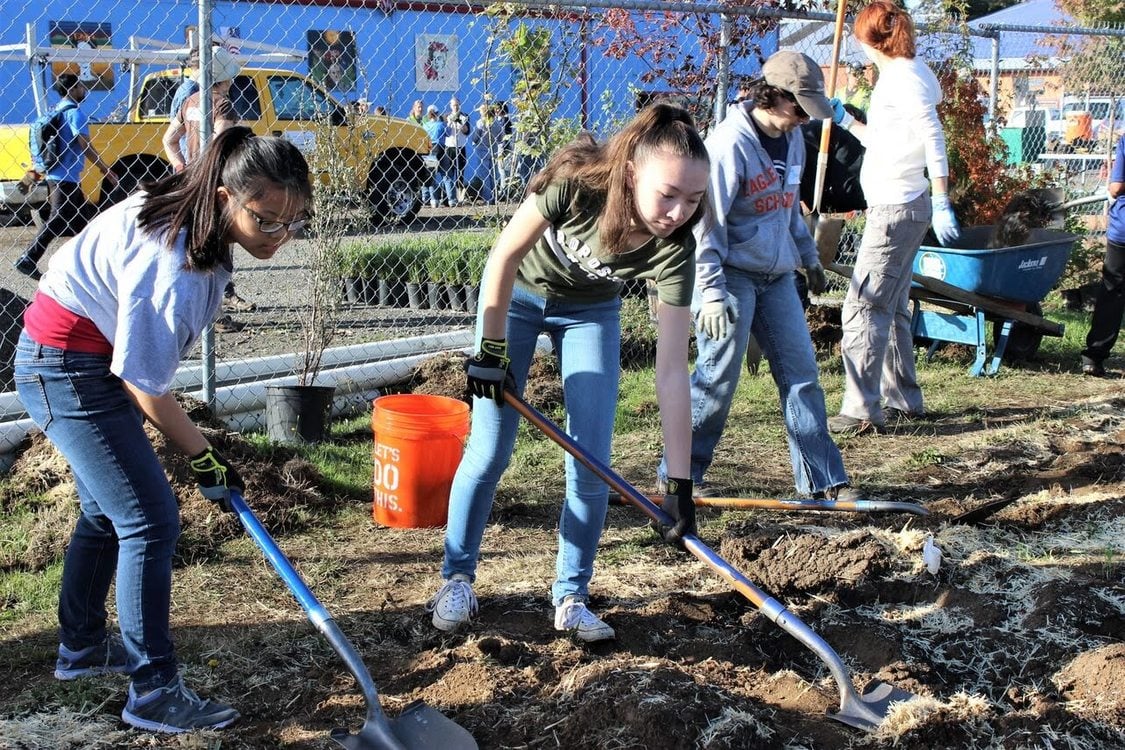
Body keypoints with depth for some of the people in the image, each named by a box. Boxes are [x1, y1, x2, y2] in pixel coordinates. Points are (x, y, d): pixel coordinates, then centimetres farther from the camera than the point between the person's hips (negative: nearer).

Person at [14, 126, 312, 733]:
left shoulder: (190, 216, -5)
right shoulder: (173, 267, -33)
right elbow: (146, 388, -25)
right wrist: (206, 461, -13)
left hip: (93, 358, 10)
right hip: (68, 369, -10)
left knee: (107, 509, 21)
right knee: (150, 519, -11)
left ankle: (81, 648, 38)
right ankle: (154, 694, -4)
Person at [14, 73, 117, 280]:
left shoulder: (56, 111, 14)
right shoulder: (75, 113, -13)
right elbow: (85, 145, -20)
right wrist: (106, 169, -16)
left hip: (55, 175, 10)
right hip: (65, 177, -10)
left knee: (81, 216, 15)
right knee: (58, 220, -7)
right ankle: (27, 261, -8)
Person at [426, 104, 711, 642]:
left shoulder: (673, 249, -31)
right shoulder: (576, 183, -38)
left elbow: (671, 371, -30)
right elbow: (504, 257, -22)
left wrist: (680, 484, -31)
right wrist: (492, 350, -16)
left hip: (590, 310, 2)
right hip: (516, 293, -2)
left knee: (592, 461, -5)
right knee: (490, 449, -4)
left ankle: (570, 597, 11)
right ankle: (457, 580, 15)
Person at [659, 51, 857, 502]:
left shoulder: (791, 136, 8)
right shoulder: (730, 143, -19)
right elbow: (705, 224, -22)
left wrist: (809, 257, 29)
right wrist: (711, 294, -26)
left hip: (776, 275, 8)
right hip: (731, 274, -8)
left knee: (801, 371, 6)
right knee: (718, 377, -4)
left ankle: (822, 479, 13)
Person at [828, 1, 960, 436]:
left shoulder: (904, 77, -14)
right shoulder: (897, 76, 16)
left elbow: (932, 138, -21)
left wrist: (941, 203, -24)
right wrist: (844, 121, 32)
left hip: (897, 210, -11)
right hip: (894, 207, 11)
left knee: (863, 308, -11)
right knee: (891, 308, 16)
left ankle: (862, 411, -10)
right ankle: (904, 401, 24)